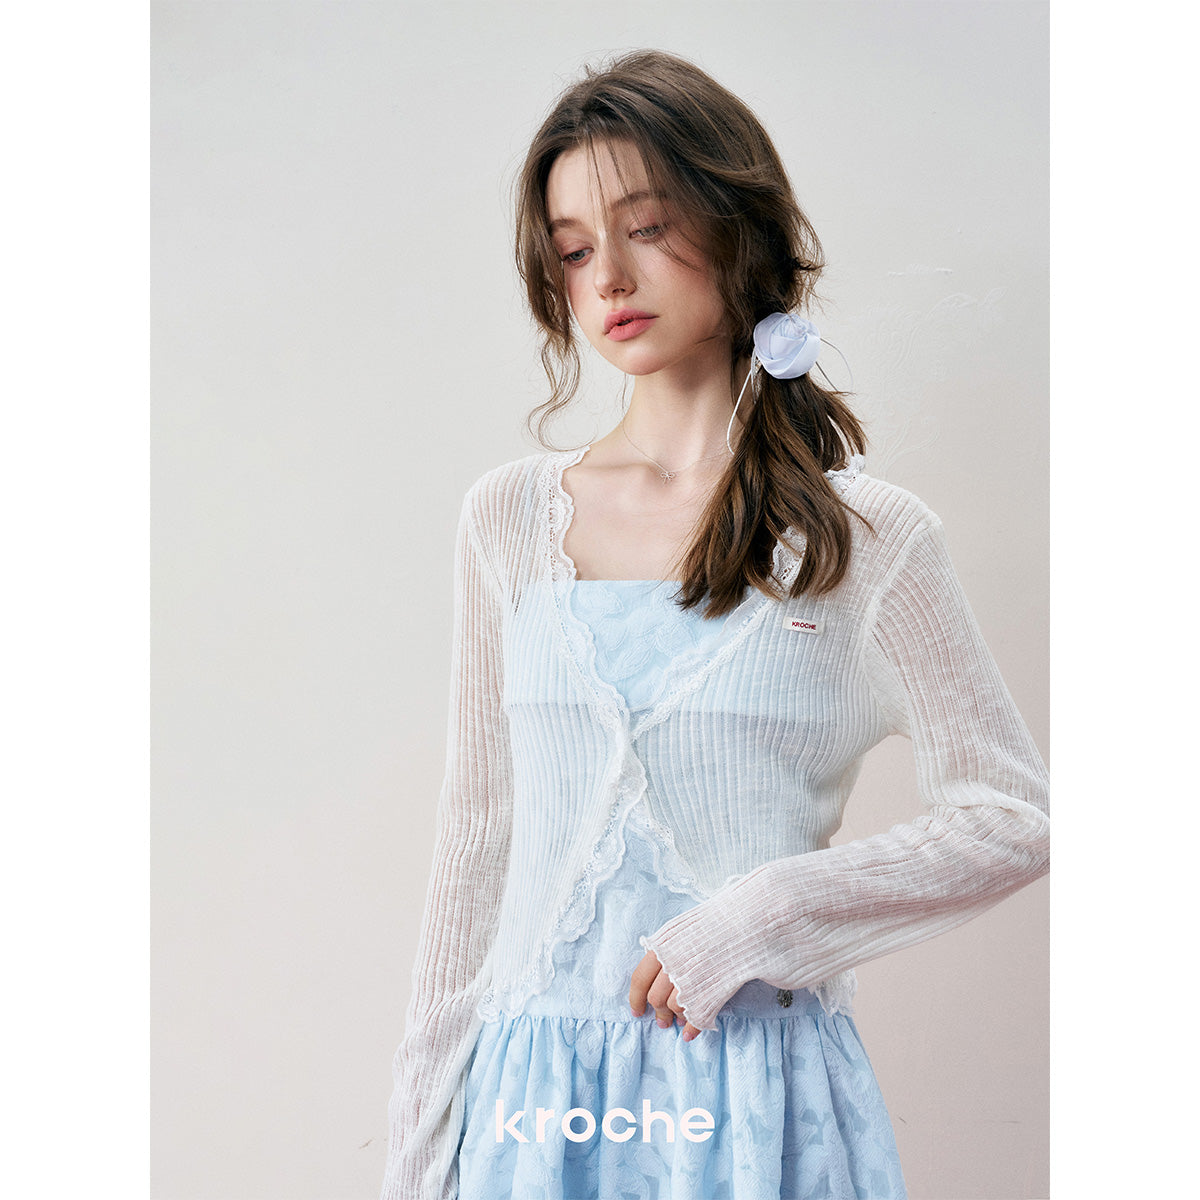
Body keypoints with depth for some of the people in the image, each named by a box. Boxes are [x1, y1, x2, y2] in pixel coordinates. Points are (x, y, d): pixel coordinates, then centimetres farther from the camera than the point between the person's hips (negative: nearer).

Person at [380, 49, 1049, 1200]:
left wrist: (766, 912, -13)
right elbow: (476, 838, 7)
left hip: (758, 1090, -2)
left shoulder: (871, 538, -4)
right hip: (537, 1091, 2)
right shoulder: (507, 520, 4)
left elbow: (1011, 817, -1)